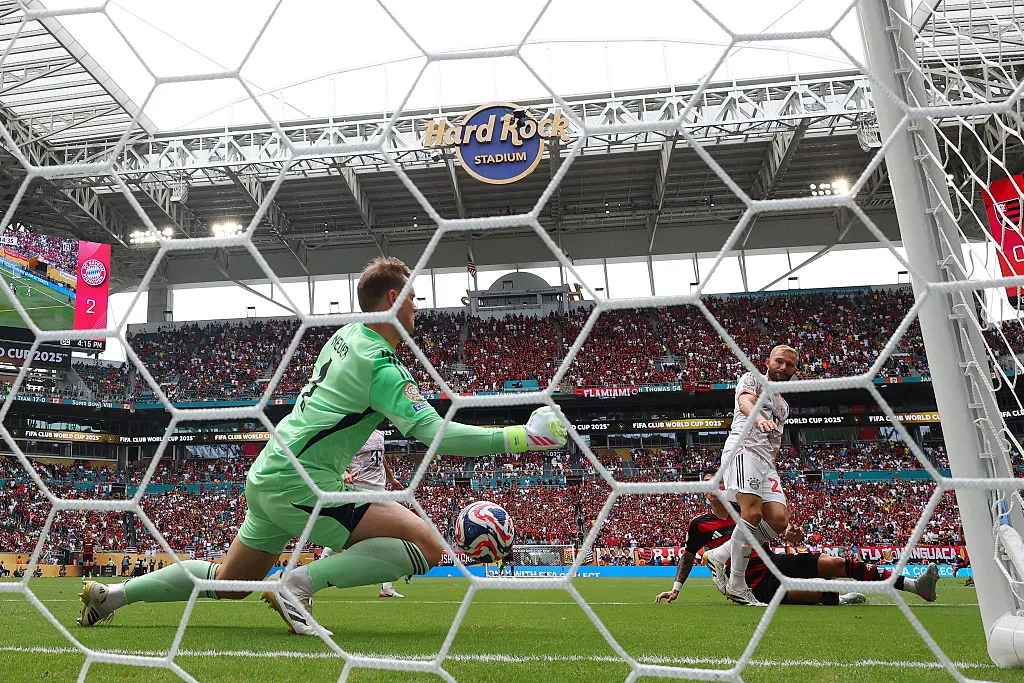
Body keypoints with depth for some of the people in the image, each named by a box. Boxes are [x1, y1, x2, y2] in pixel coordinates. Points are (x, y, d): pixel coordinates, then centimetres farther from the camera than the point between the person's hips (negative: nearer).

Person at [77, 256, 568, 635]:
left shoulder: (346, 334, 10)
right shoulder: (380, 366, -18)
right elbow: (435, 434, -24)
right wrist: (523, 437, -22)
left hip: (266, 476, 10)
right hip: (295, 483, -10)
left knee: (228, 583, 27)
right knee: (425, 544, -17)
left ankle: (110, 594, 30)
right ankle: (300, 584, -17)